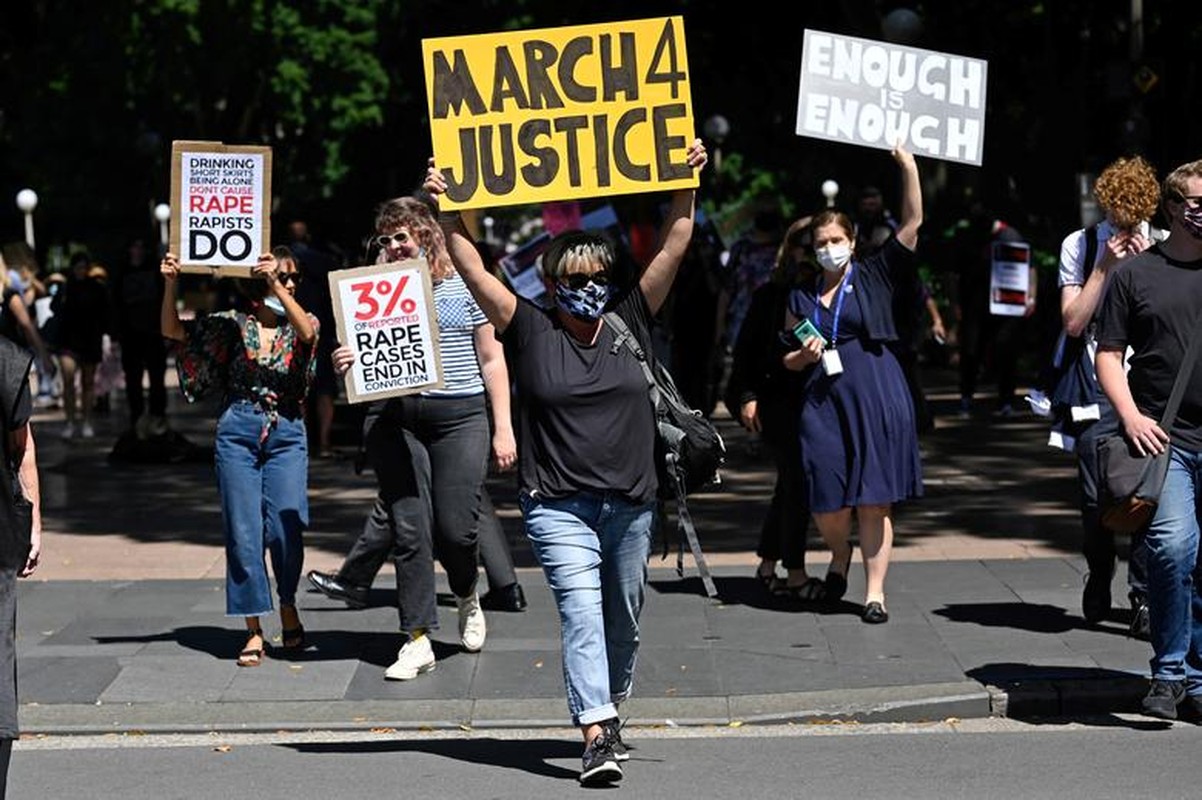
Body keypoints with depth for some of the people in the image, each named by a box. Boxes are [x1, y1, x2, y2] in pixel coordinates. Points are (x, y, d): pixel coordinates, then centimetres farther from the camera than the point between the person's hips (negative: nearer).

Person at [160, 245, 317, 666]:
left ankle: (288, 607, 18)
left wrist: (276, 285, -27)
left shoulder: (301, 324, 6)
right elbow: (174, 331, 6)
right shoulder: (234, 324, 7)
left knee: (285, 529, -9)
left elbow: (307, 333, -19)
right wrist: (170, 284, -9)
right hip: (238, 431, 0)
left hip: (287, 434, 0)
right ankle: (254, 631, 5)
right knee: (244, 532, -1)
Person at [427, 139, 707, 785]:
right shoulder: (529, 331, -1)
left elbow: (673, 249, 2)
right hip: (557, 505, -3)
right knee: (581, 611, -15)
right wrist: (447, 211, -13)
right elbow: (474, 271, -6)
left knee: (623, 616, 14)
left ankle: (610, 709, 35)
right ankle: (596, 737, -21)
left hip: (630, 502, 3)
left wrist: (687, 184, -4)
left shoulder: (631, 321, 5)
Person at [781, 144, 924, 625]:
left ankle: (875, 591, 5)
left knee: (874, 498, -2)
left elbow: (912, 222, -3)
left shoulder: (875, 276, 6)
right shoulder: (802, 296, 13)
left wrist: (908, 166, -11)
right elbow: (788, 358, 20)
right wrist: (804, 356, -3)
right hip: (823, 400, 2)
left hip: (877, 396, -2)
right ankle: (840, 554, 30)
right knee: (826, 502, -3)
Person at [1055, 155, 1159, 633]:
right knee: (1095, 498, 1)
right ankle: (1099, 577, 26)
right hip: (1096, 387, 0)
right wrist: (1105, 266, -9)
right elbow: (1074, 322, -3)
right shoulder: (1081, 245, 4)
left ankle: (1144, 597, 0)